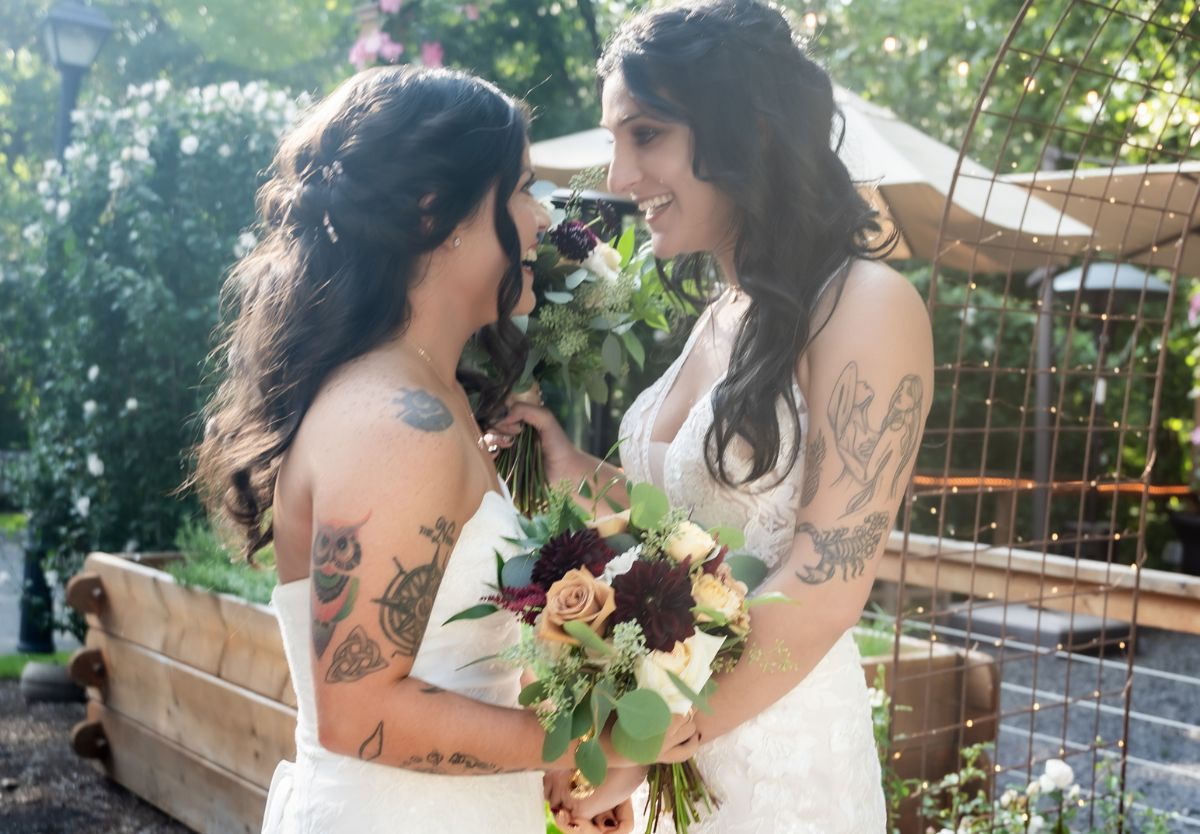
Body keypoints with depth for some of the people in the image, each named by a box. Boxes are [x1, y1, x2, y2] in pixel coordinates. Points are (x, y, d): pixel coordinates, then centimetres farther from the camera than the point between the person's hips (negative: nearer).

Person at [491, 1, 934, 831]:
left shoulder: (867, 306, -16)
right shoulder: (718, 317, 7)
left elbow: (823, 591, -20)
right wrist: (582, 477, -2)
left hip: (776, 755, -7)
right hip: (671, 741, 7)